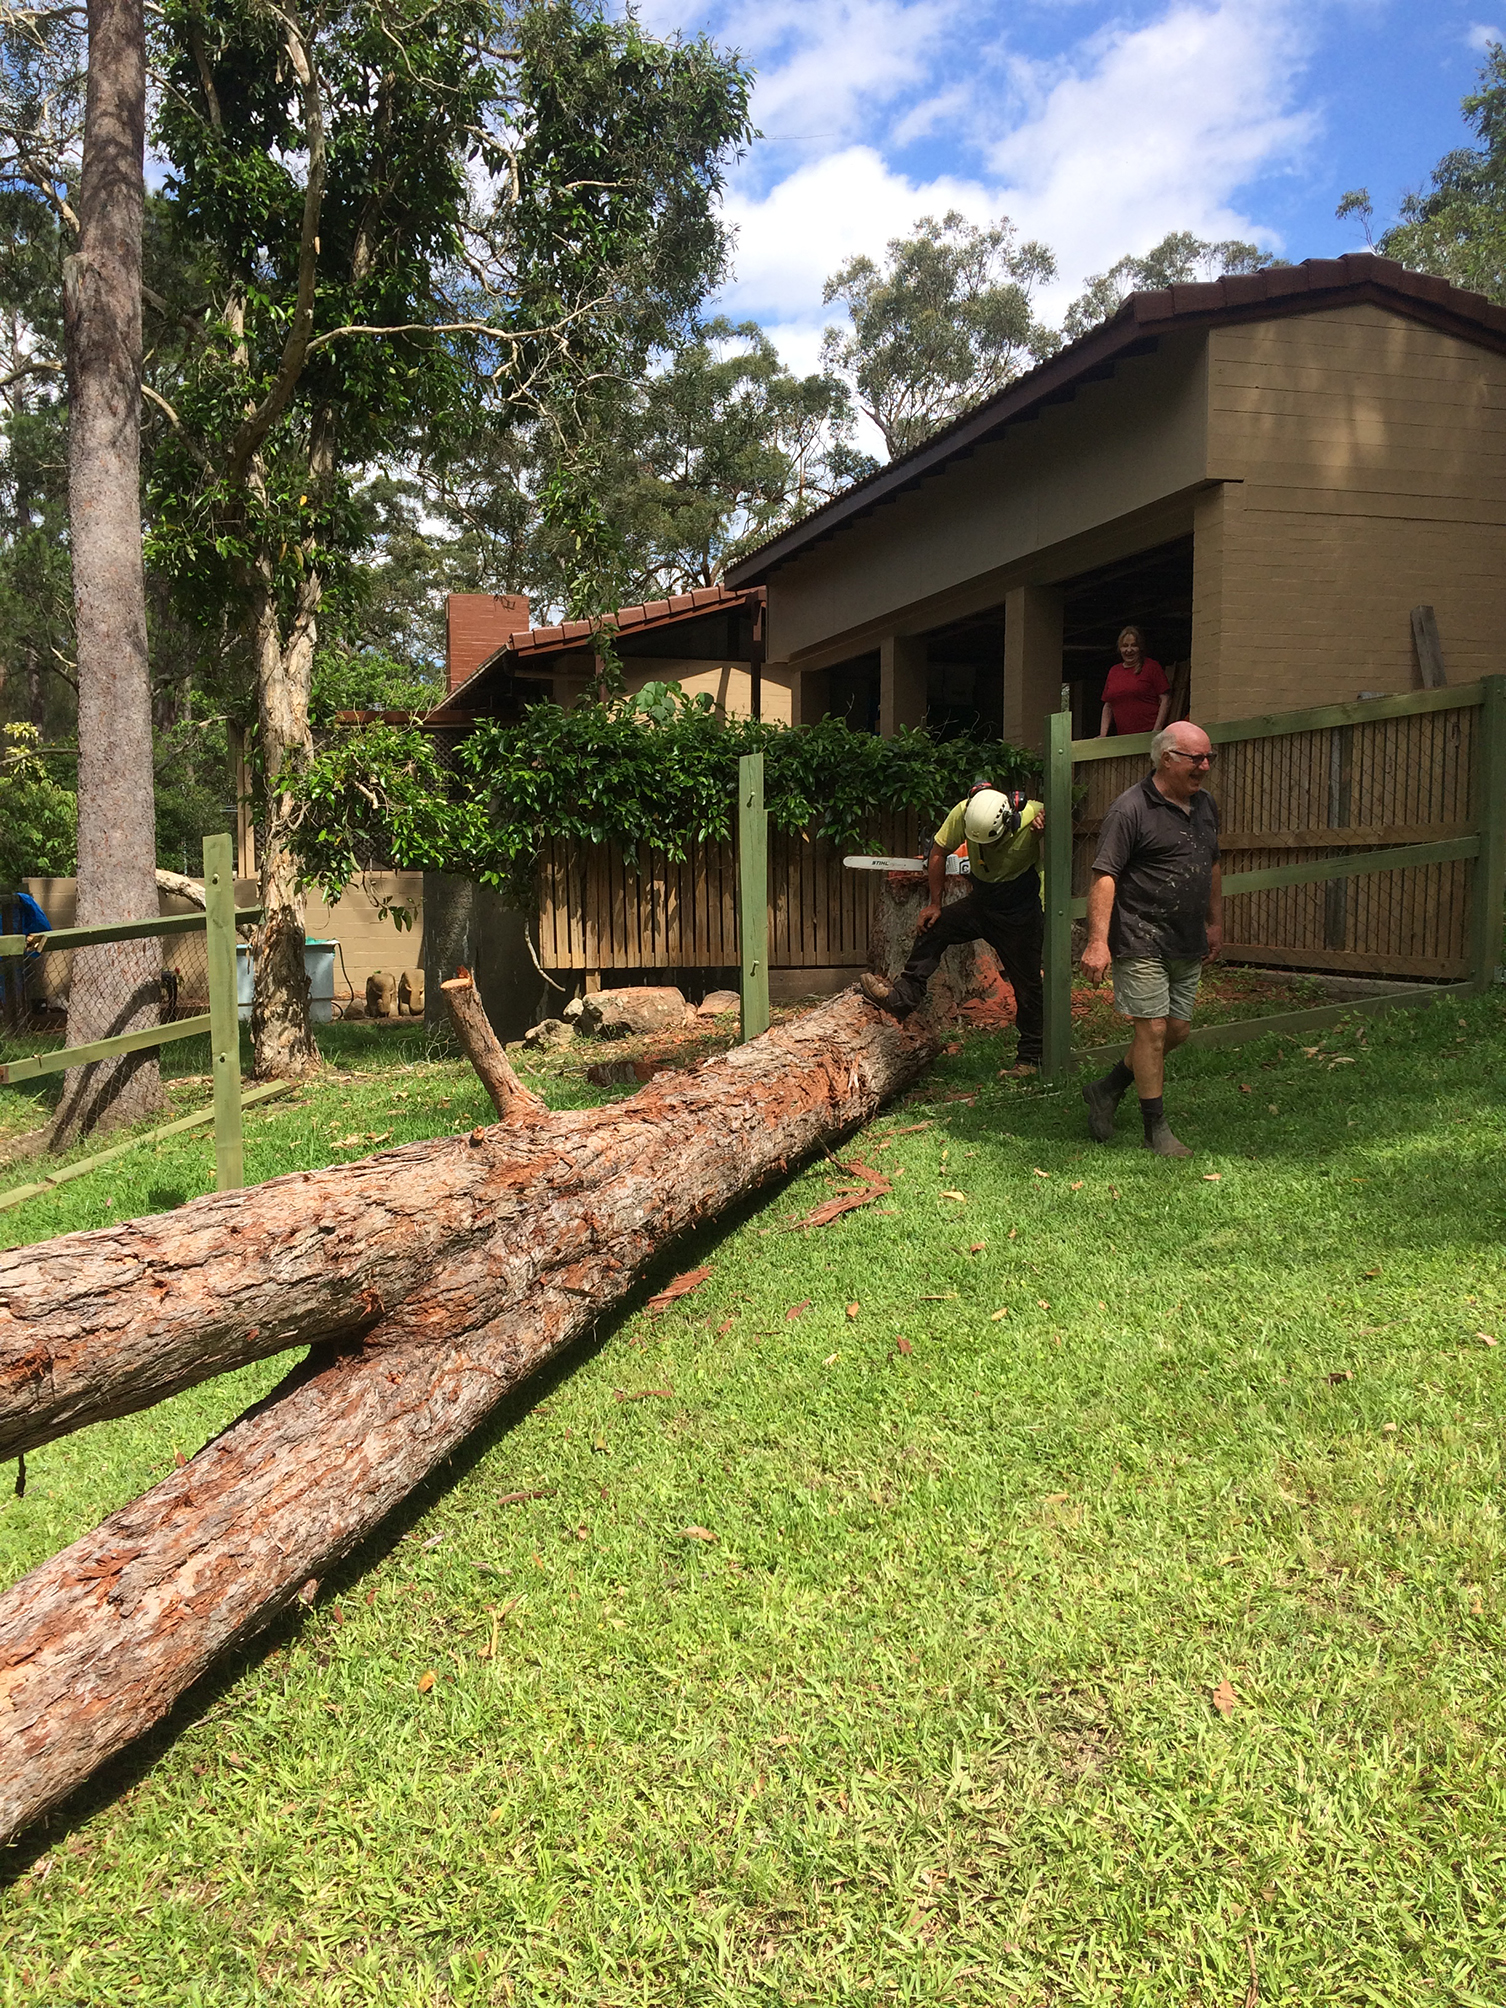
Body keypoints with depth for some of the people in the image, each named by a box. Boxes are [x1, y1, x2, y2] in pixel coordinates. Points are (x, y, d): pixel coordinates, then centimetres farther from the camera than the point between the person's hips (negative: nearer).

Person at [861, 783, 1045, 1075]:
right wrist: (934, 904, -5)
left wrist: (1045, 821, -34)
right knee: (932, 926, -8)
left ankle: (1031, 1057, 13)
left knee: (1027, 984, 0)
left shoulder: (1033, 815, -29)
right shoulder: (964, 813, -20)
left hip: (1021, 914, -4)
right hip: (981, 901, 4)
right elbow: (938, 853, -7)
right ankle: (901, 997, 1)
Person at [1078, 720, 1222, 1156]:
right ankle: (1156, 1129, 8)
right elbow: (1104, 875, -17)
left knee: (1178, 1029, 11)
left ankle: (1107, 1090, 28)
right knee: (1152, 1029, -5)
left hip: (1188, 943, 8)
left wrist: (1215, 923, 26)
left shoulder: (1205, 806, 13)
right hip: (1142, 940, -8)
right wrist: (1098, 941, -23)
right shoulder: (1131, 810, -13)